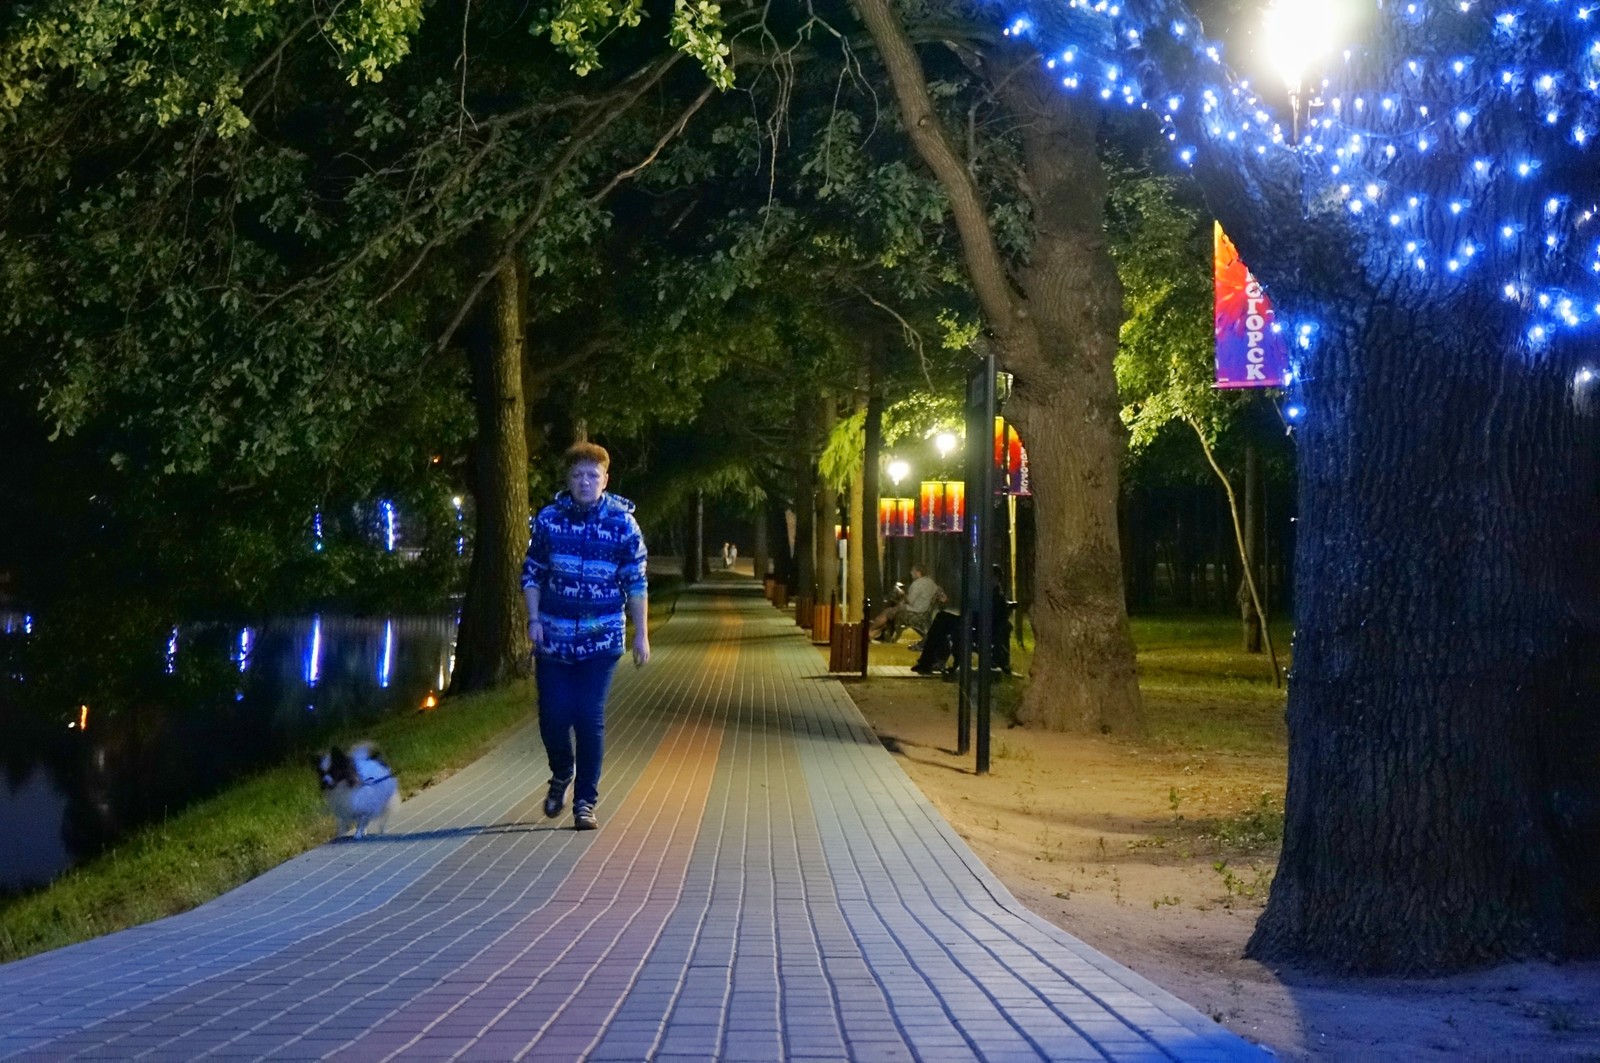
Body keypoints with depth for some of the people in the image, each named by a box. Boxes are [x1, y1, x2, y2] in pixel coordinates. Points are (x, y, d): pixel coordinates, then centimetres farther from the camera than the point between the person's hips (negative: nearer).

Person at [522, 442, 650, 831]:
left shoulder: (623, 523, -3)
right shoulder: (548, 519, 2)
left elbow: (636, 583, 1)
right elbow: (532, 573, 9)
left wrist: (641, 634, -1)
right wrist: (533, 619, -2)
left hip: (601, 638, -2)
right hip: (553, 637, 2)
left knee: (590, 720, -4)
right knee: (553, 717, 0)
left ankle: (585, 802, 7)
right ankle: (561, 775, 30)